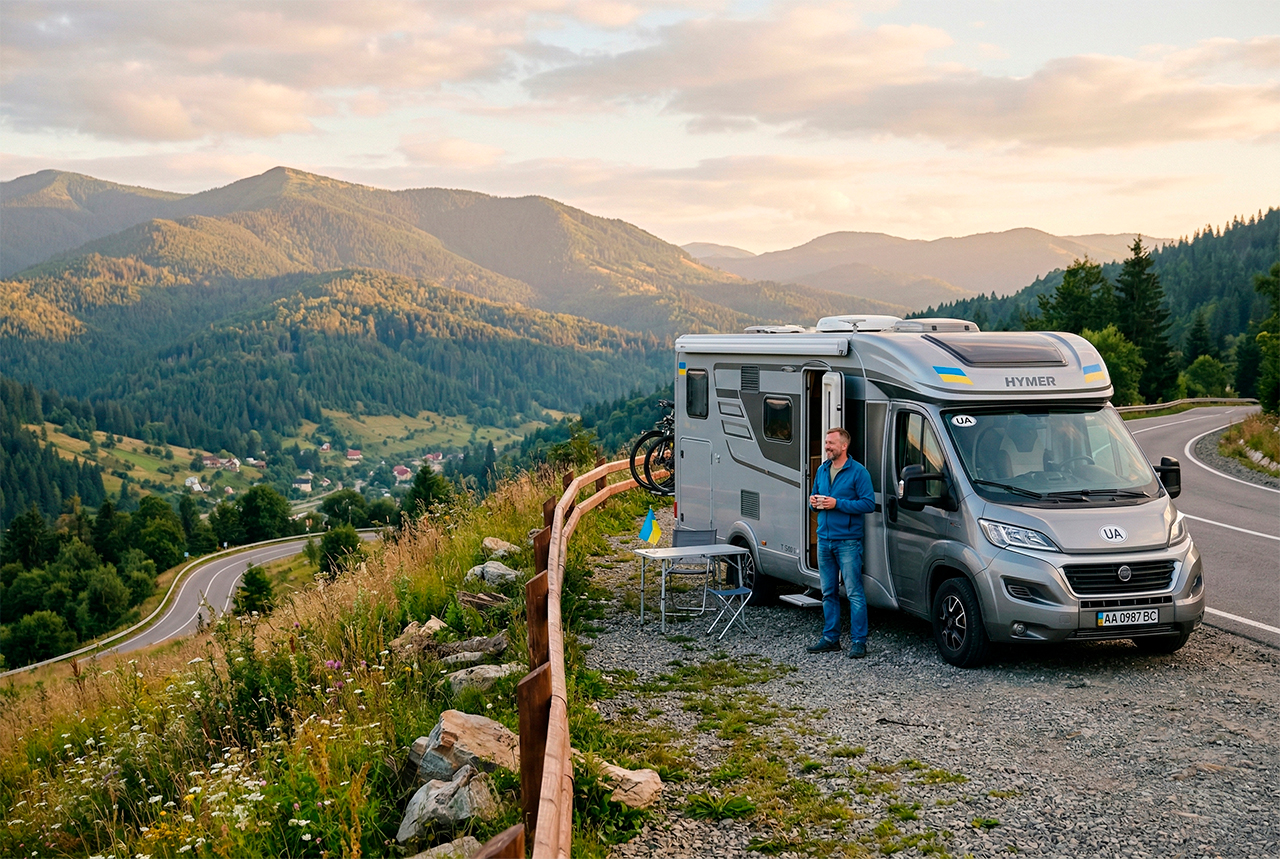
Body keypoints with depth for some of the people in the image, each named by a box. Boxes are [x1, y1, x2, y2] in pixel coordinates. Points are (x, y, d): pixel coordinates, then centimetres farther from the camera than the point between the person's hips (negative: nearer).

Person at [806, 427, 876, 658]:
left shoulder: (858, 472, -8)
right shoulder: (822, 470, 13)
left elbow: (869, 503, -13)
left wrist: (838, 504, -19)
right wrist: (814, 502, 1)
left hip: (847, 541, -7)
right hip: (824, 539, 7)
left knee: (854, 592, -6)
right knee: (828, 592, 13)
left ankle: (859, 641, -2)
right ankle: (830, 637, 21)